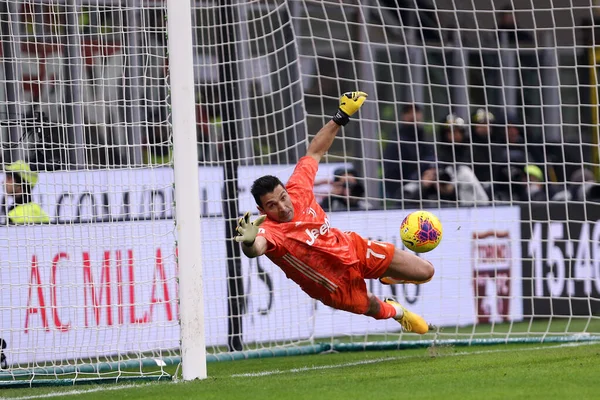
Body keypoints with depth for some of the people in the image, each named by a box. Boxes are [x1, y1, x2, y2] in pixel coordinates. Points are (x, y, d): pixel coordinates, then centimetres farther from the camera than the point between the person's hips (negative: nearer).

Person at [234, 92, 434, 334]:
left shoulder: (297, 189, -20)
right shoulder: (269, 231, -35)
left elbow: (314, 153, -4)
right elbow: (256, 248, -60)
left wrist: (341, 117, -5)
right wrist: (249, 241, -83)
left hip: (352, 248, 4)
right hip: (338, 285, -4)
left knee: (424, 272, 8)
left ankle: (390, 277, 43)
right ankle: (396, 312, 57)